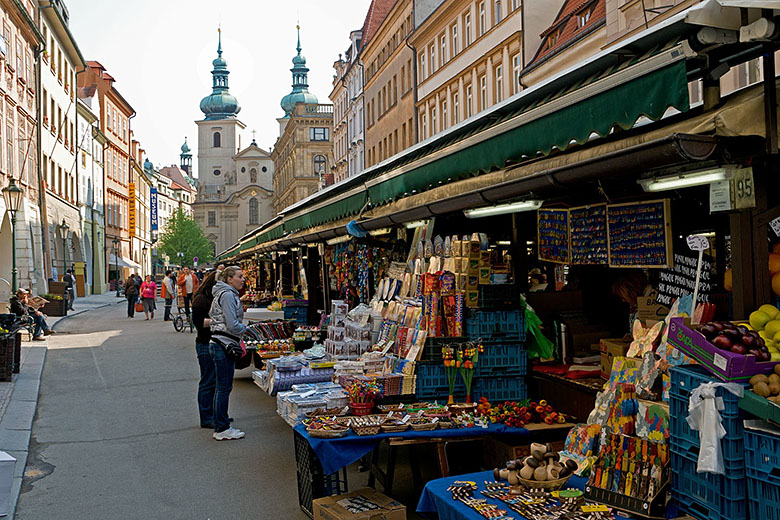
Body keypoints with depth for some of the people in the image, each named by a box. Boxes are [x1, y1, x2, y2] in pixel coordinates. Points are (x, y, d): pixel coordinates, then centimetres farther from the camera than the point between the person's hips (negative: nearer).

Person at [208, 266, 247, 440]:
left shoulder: (227, 294, 18)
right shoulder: (227, 295, -14)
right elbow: (232, 326, -20)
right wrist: (245, 329, -3)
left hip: (221, 345, 11)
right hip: (223, 345, -11)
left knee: (222, 387, 14)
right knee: (224, 387, -5)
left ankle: (221, 425, 22)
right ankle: (222, 430, 2)